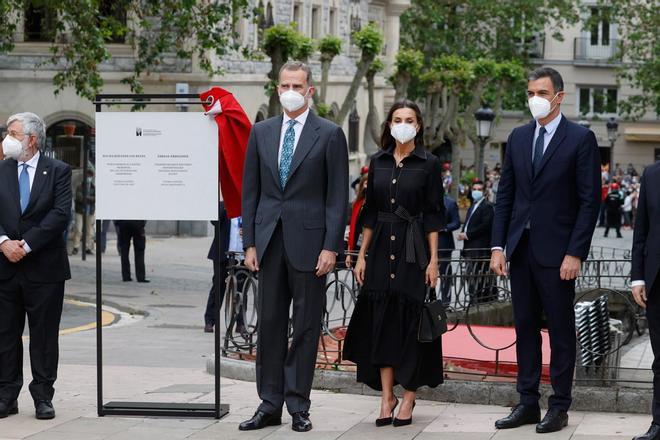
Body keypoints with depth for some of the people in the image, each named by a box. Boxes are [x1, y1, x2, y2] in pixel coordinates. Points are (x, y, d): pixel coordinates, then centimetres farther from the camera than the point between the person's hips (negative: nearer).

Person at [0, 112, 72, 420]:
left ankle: (43, 397, 12)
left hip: (44, 267, -3)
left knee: (44, 334, 4)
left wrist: (26, 244, -16)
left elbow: (60, 214, -11)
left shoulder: (58, 171, -2)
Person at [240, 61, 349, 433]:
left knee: (306, 327, 2)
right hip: (270, 242, 4)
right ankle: (270, 405, 12)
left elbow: (338, 196, -4)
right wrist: (250, 242, 5)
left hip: (309, 242, -3)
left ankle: (299, 406, 8)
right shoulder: (261, 132, 10)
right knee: (270, 324, 6)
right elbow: (251, 190, 11)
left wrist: (331, 247, -10)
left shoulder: (330, 134, -1)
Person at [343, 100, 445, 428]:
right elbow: (370, 212, 11)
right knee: (381, 320, 1)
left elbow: (434, 216, -4)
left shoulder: (429, 164, -2)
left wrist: (433, 260, -9)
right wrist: (362, 255, 6)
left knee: (410, 320, -1)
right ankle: (386, 397, 7)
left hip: (413, 251, -3)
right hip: (382, 249, 4)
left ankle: (408, 398, 8)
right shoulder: (378, 162, 9)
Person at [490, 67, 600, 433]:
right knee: (525, 327, 9)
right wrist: (498, 245, 4)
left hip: (557, 252, -5)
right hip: (521, 249, 5)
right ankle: (528, 402, 16)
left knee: (561, 331, 3)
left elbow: (590, 200, -8)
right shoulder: (518, 138, 11)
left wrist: (575, 253, -13)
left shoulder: (581, 139, -5)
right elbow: (505, 195, 12)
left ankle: (559, 407, 10)